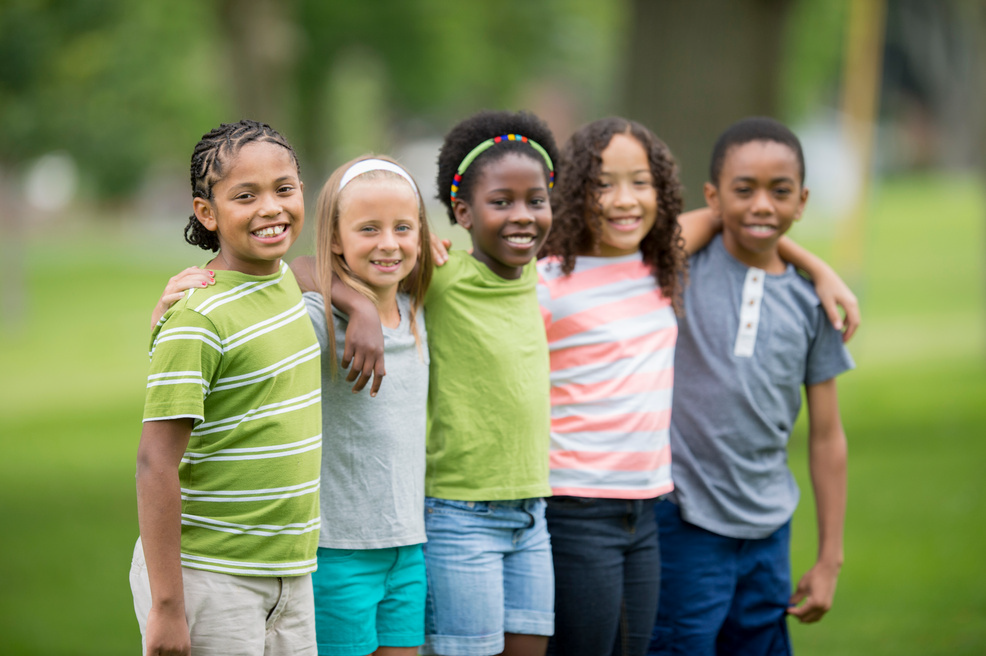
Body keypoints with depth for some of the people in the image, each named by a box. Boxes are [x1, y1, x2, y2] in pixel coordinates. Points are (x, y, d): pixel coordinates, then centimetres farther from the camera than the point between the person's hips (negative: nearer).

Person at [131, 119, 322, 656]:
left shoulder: (284, 280, 5)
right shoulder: (196, 319, -17)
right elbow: (155, 464, -19)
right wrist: (167, 607, -21)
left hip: (291, 574, 8)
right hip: (208, 577, -7)